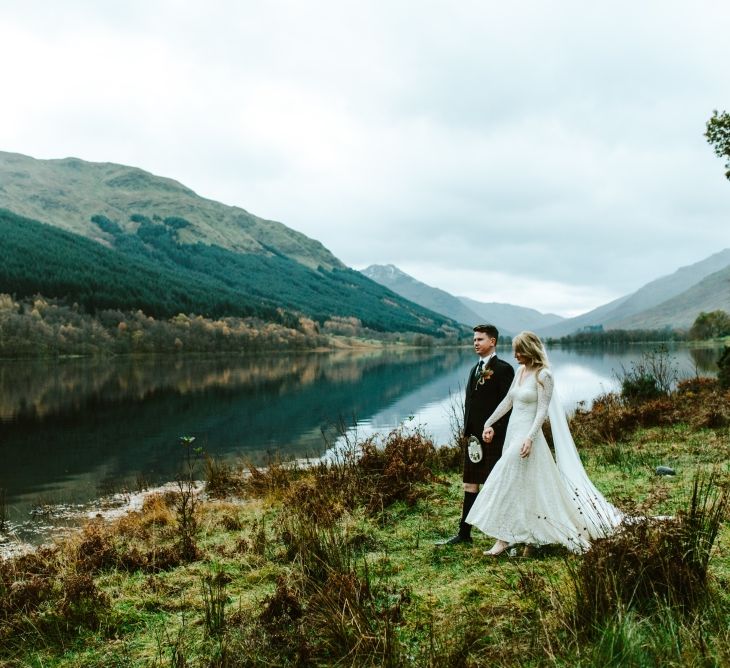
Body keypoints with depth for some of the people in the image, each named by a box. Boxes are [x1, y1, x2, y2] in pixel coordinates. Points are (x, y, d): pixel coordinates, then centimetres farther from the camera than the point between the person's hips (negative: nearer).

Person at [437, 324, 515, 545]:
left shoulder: (503, 369, -8)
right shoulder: (475, 369, 16)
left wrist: (496, 432, -18)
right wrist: (468, 432, 11)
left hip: (494, 437, -8)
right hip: (475, 436, 8)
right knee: (470, 485, 11)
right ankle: (464, 533, 18)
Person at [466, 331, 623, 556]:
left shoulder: (543, 375, -12)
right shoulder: (520, 371, 10)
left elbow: (542, 410, -16)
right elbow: (508, 401, 16)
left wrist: (530, 438, -25)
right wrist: (489, 423, 12)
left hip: (527, 435, -8)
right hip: (513, 432, 8)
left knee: (508, 482, -10)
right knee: (528, 486, 12)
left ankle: (504, 539, -4)